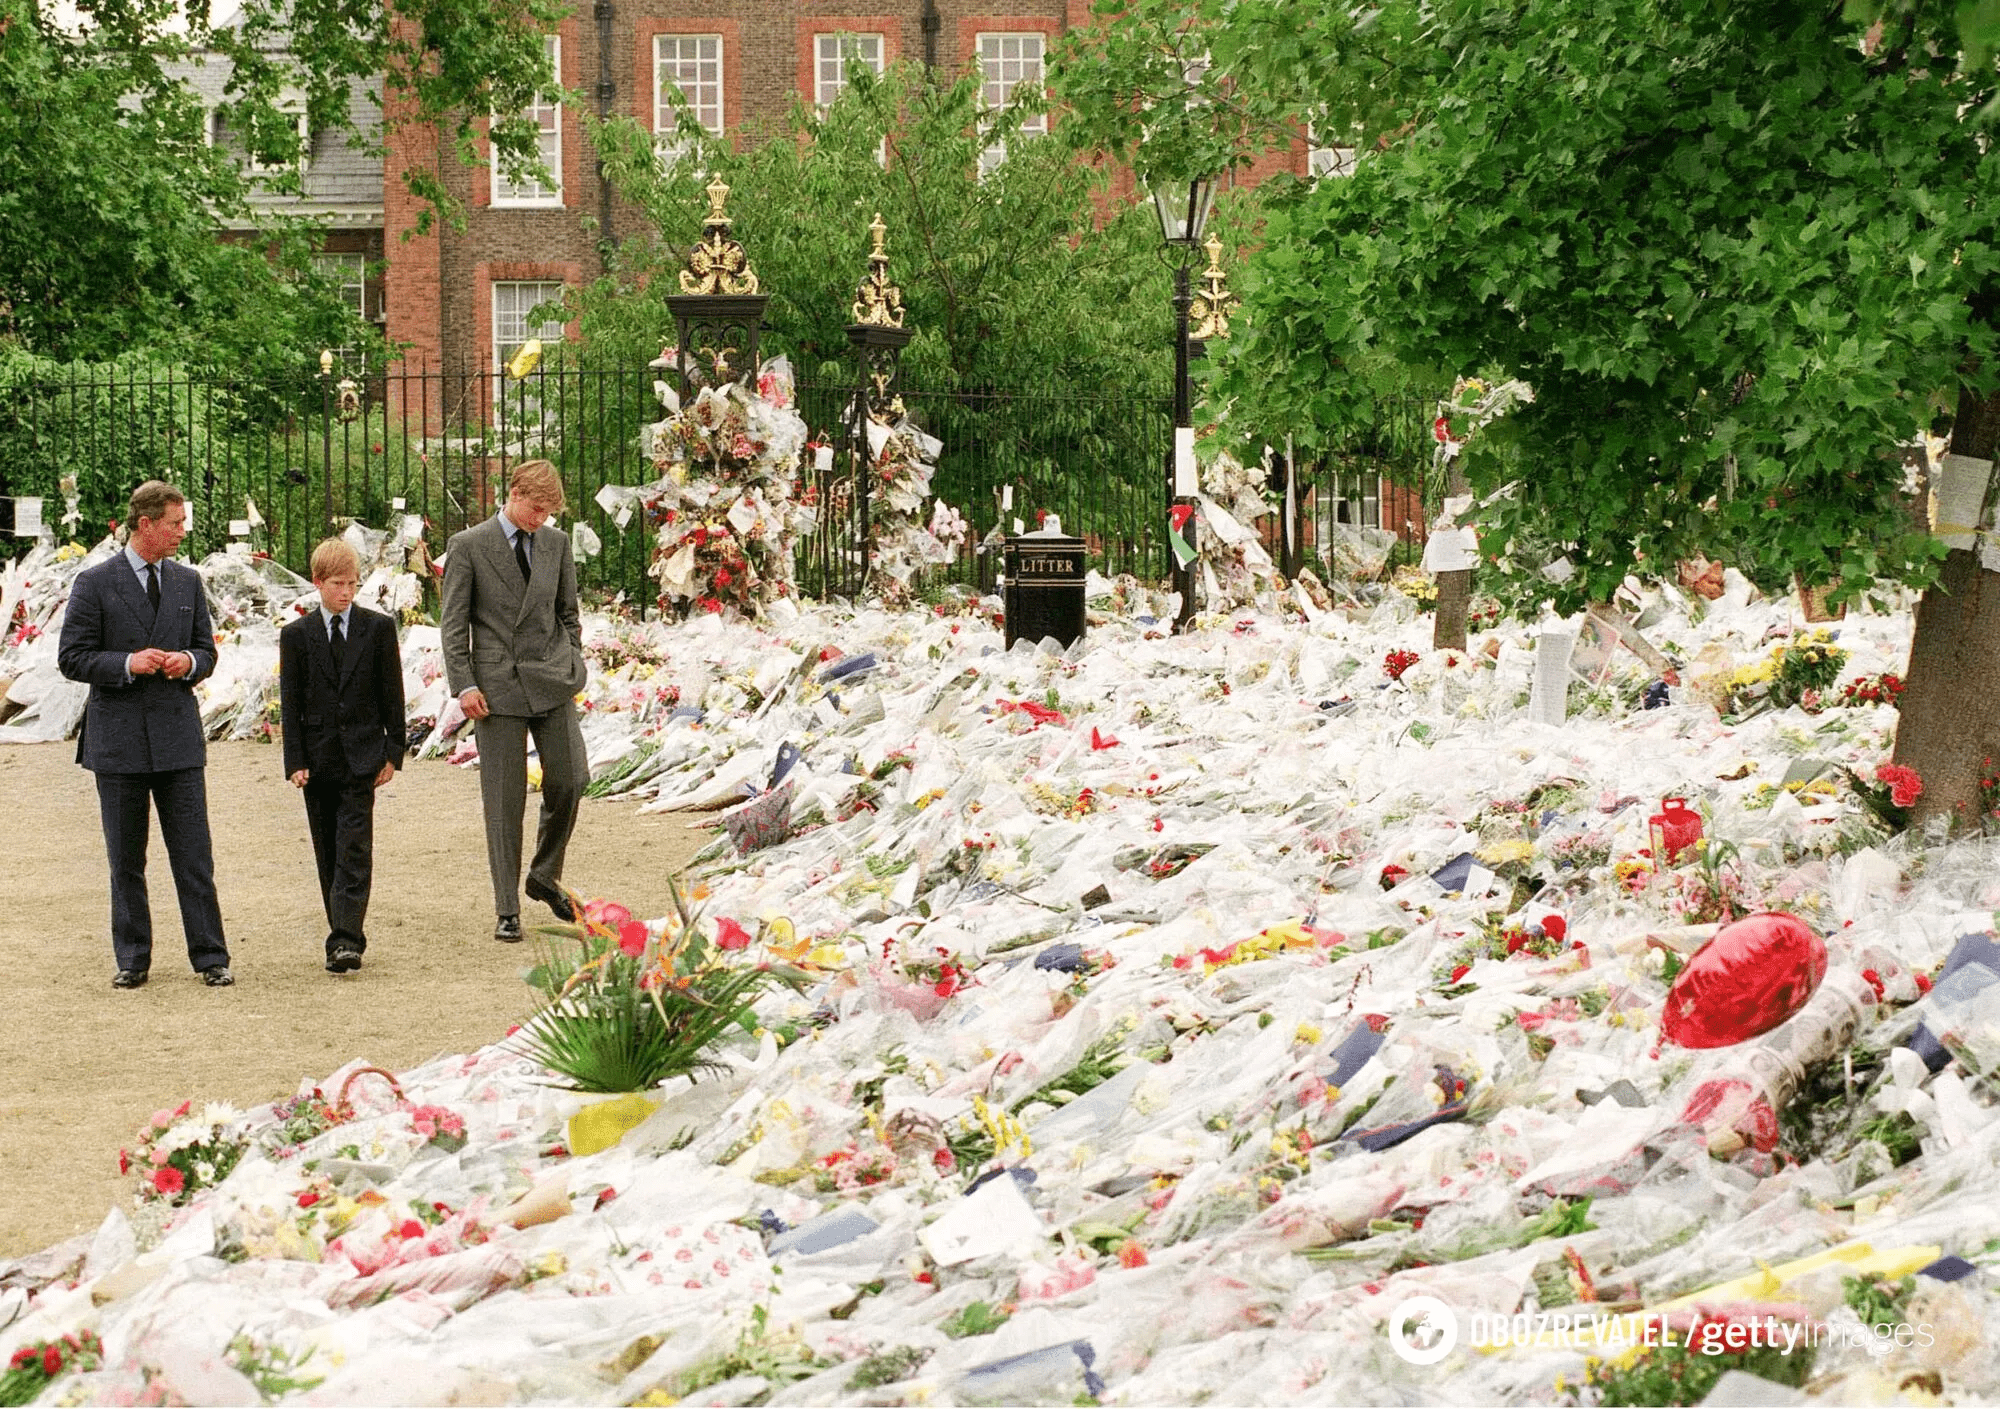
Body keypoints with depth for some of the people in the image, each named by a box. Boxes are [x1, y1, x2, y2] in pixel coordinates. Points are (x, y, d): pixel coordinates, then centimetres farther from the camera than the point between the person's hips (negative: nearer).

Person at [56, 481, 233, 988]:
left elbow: (207, 650, 16)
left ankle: (210, 957, 4)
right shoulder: (94, 583, -3)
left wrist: (189, 661, -7)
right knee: (125, 861, 7)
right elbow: (72, 657, -4)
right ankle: (132, 961, 16)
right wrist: (127, 664, -17)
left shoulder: (188, 581, 10)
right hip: (118, 741, -2)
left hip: (179, 736, 2)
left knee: (194, 856, -1)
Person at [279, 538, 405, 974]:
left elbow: (392, 695, 5)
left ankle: (345, 939, -14)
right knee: (328, 853, 6)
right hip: (318, 756, 2)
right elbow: (290, 704, 2)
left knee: (354, 850, -9)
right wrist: (295, 762, -4)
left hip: (361, 756, -2)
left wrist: (392, 753, 0)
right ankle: (345, 935, 14)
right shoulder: (296, 635, 3)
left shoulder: (378, 628, 2)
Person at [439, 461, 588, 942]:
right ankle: (507, 910, 5)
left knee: (569, 780, -2)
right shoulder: (468, 546, -1)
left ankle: (545, 876, 21)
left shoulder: (556, 543, 10)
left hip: (551, 680, 3)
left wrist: (574, 667, 9)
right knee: (504, 799, -2)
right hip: (498, 685, -3)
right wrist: (464, 685, -9)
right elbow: (453, 623, -2)